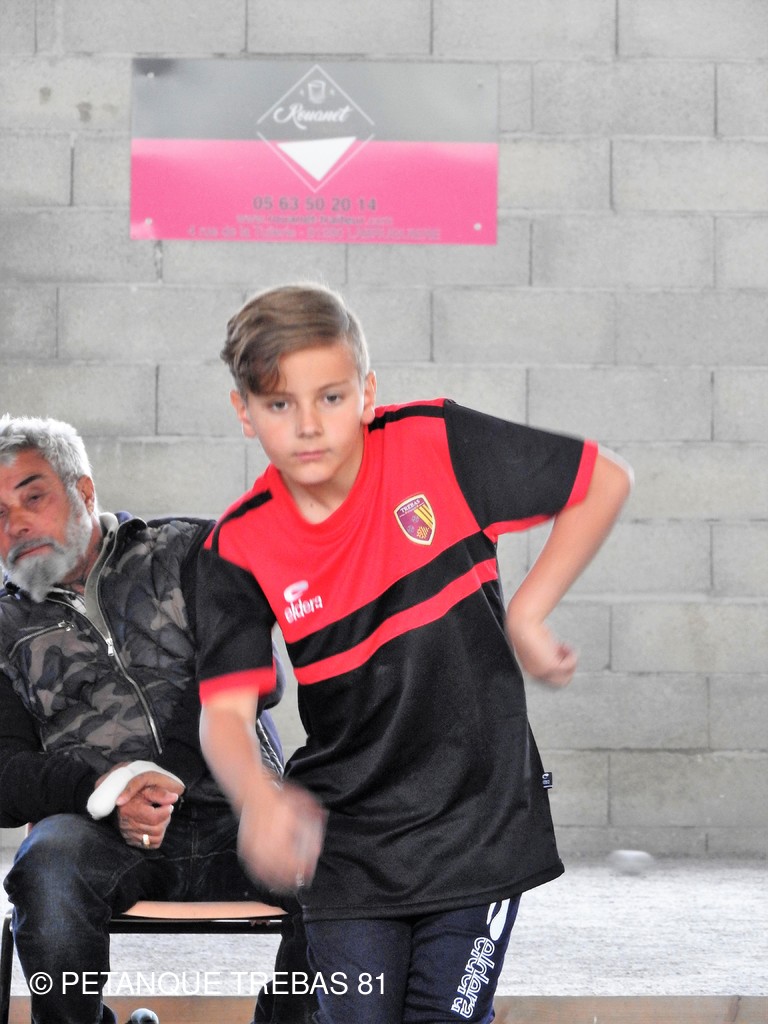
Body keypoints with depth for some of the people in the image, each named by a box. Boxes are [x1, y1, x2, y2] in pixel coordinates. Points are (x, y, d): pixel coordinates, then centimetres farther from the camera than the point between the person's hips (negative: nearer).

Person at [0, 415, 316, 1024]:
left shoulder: (187, 555, 17)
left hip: (232, 814, 0)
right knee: (49, 875, -37)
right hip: (98, 830, 1)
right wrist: (104, 788, -13)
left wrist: (160, 776, -14)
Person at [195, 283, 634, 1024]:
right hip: (345, 843, 1)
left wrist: (525, 617, -6)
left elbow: (605, 481, -3)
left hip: (478, 821, -1)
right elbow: (225, 709, -16)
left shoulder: (436, 445, -12)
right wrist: (257, 797, -37)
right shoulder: (240, 549, -8)